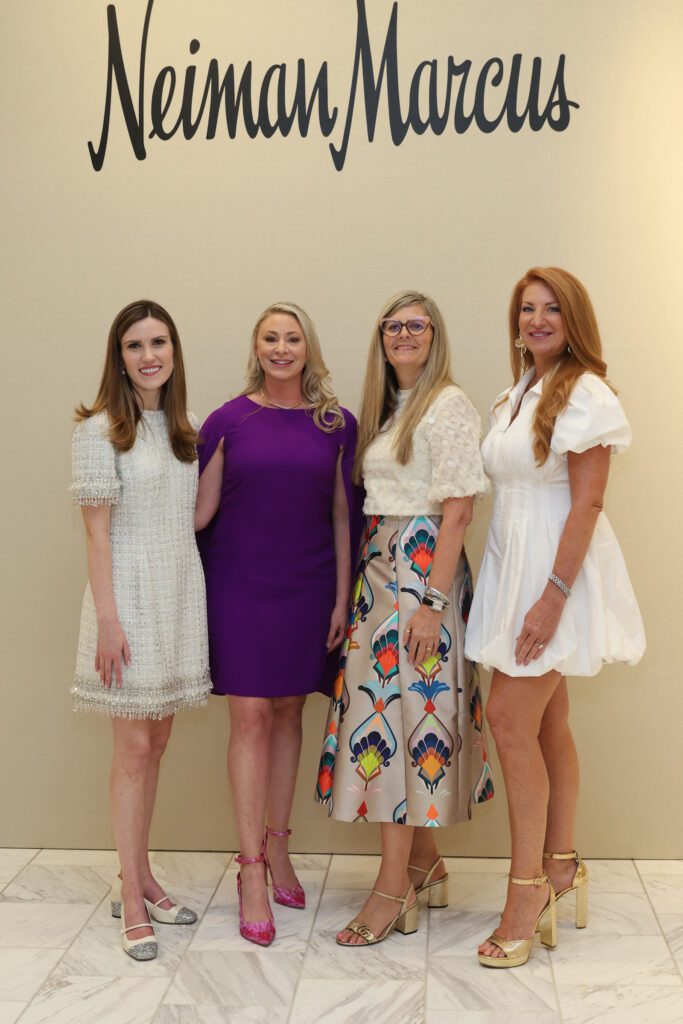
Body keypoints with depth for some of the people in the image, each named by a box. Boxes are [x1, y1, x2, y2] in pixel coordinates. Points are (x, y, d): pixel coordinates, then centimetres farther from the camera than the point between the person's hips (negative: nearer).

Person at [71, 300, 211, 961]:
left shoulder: (182, 431, 12)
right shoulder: (99, 430, -7)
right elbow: (97, 533, -11)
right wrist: (108, 620, -15)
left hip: (181, 595, 6)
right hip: (131, 592, -6)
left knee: (156, 743, 11)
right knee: (134, 747, -2)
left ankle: (137, 877, 24)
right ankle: (132, 904, 8)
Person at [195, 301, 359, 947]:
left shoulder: (335, 424, 4)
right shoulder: (228, 421, -1)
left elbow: (342, 517, 5)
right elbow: (200, 510, 2)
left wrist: (342, 598, 2)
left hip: (307, 589, 2)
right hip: (240, 586, -2)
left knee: (288, 711, 9)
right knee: (250, 716, -3)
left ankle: (276, 850, 24)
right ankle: (251, 871, 4)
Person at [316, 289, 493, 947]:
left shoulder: (448, 406, -8)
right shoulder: (385, 410, 17)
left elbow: (457, 511, -14)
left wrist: (432, 602, -19)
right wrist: (362, 578, 8)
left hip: (424, 567, -8)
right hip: (379, 568, 8)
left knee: (402, 706, -7)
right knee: (385, 704, 9)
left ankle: (394, 891, 2)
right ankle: (425, 867, 22)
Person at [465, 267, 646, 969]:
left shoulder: (585, 395, -11)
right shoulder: (513, 397, 14)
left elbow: (586, 505, -16)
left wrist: (553, 596, -21)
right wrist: (516, 586, 9)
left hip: (556, 572, -7)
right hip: (512, 567, 8)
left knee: (511, 718, -8)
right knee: (546, 723, 12)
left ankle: (528, 885, 4)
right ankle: (562, 867, 24)